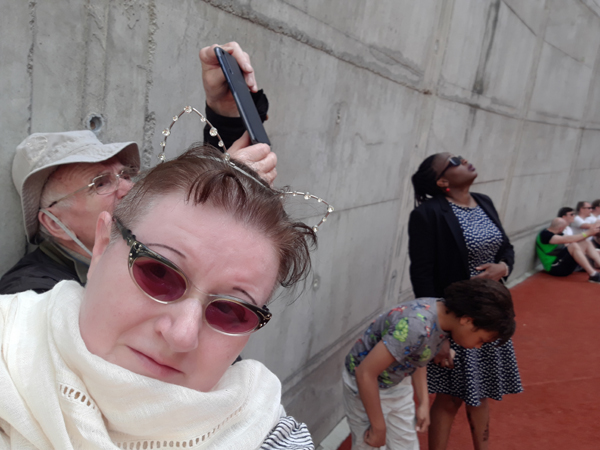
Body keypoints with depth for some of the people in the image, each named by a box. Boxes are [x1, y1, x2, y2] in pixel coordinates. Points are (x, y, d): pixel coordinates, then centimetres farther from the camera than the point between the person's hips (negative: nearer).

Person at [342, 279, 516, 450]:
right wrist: (378, 427, -20)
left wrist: (424, 402, 4)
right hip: (365, 386, -7)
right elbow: (365, 373, -31)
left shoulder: (444, 313, -10)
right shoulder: (416, 326, -36)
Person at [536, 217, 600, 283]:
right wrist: (587, 233, -20)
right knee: (574, 246, -30)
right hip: (556, 268, -10)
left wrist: (590, 233, -2)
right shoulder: (545, 234, -18)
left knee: (586, 243, 0)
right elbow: (567, 240, -26)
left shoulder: (558, 233, 12)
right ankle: (593, 275, -32)